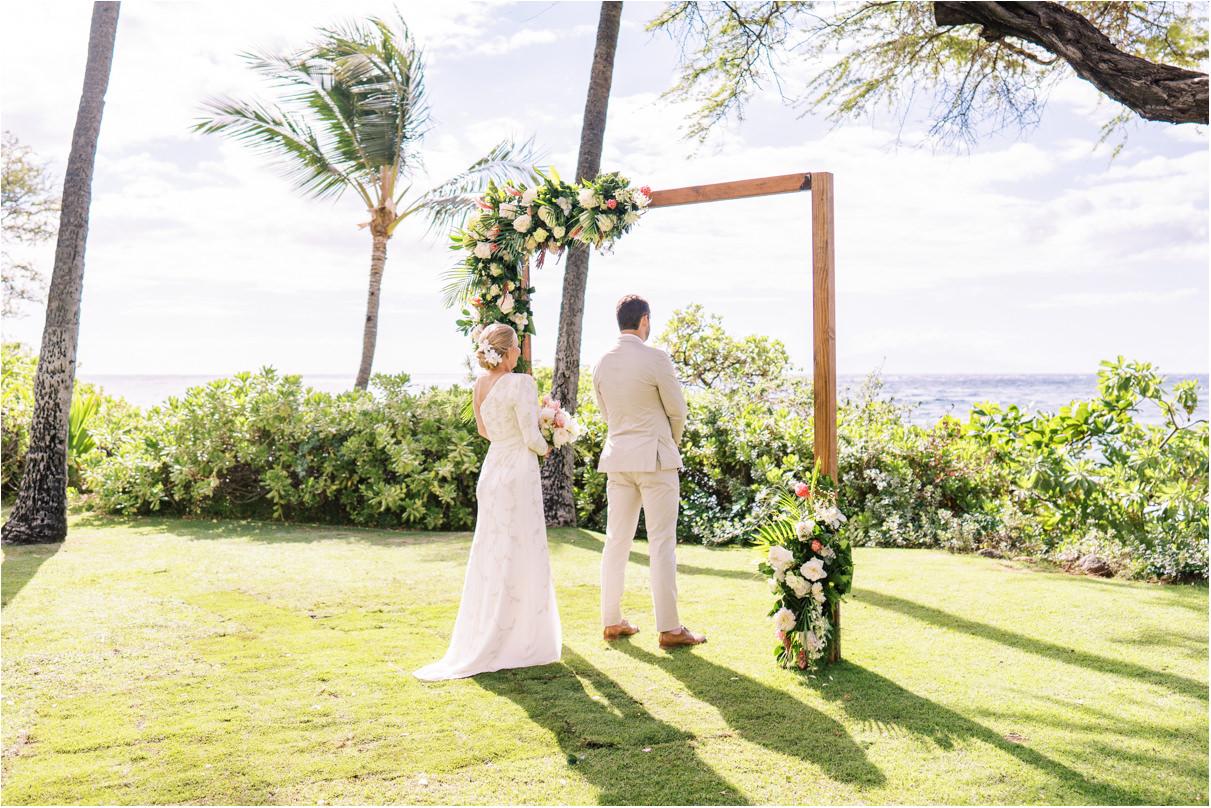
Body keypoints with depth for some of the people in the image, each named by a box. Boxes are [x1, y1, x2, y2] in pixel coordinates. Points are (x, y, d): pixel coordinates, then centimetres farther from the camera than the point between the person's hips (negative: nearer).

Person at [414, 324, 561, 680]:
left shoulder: (480, 385, 6)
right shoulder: (520, 383, -16)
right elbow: (531, 437, -16)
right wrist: (543, 448, 5)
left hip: (493, 468, 8)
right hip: (518, 473, -7)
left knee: (490, 555, 14)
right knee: (517, 557, 0)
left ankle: (480, 637, 22)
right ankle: (515, 642, 7)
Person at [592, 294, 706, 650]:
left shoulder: (601, 363, 6)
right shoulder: (655, 358, -12)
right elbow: (678, 410, -5)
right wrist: (671, 443, 15)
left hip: (617, 457, 6)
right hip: (655, 459, -6)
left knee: (616, 541, 11)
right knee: (661, 543, -1)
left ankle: (611, 621, 18)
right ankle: (669, 628, 3)